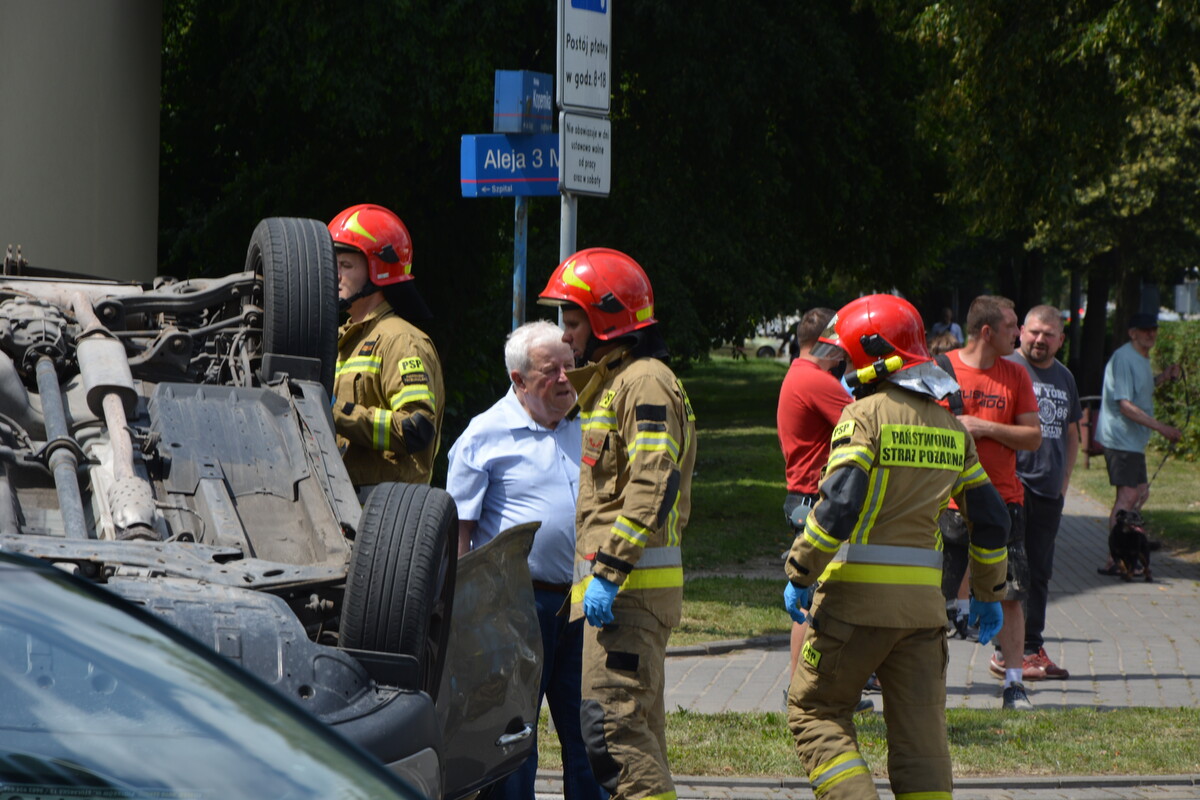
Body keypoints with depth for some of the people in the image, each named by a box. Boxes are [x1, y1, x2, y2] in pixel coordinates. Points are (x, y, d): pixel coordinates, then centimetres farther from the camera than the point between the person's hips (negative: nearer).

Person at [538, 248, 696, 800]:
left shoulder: (646, 383, -11)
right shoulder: (608, 384, 22)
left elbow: (653, 489, -21)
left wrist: (608, 572, -24)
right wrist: (597, 575, 21)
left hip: (631, 586, -11)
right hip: (618, 584, 11)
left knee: (611, 719, -17)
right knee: (636, 723, 11)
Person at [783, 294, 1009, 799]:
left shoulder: (865, 415, -8)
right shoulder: (950, 427, 12)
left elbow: (839, 506, -19)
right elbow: (990, 518, 15)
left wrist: (799, 574, -10)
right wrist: (988, 593, 25)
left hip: (857, 593, -6)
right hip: (923, 600, 6)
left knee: (815, 711, 6)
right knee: (919, 729, 7)